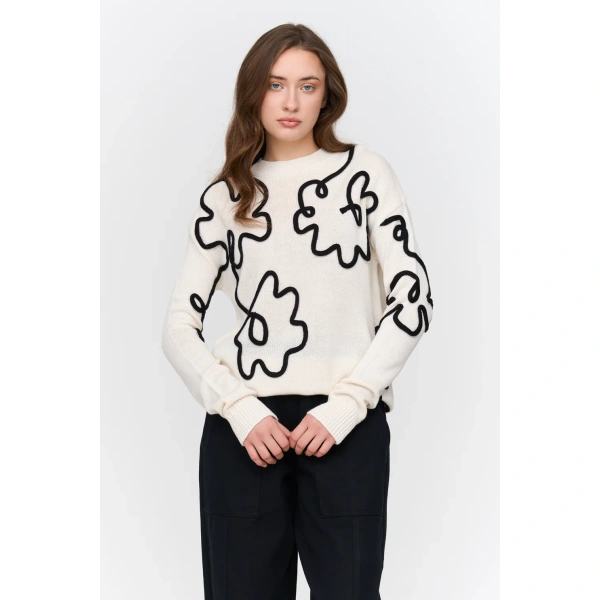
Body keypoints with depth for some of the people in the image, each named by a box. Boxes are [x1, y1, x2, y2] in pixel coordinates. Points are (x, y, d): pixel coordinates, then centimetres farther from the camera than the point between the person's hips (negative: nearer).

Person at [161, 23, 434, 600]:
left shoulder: (365, 172, 7)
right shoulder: (224, 197, 12)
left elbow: (413, 299, 1)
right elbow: (179, 325, 9)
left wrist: (345, 406, -8)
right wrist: (239, 410, -7)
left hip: (347, 426, -1)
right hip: (244, 429, 2)